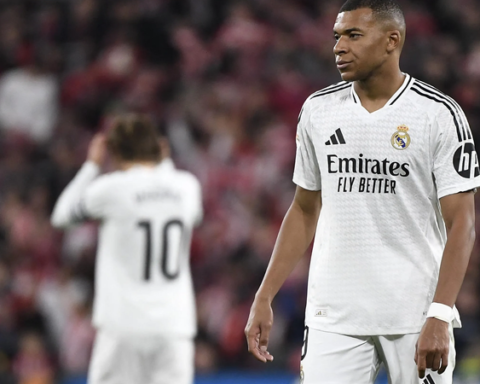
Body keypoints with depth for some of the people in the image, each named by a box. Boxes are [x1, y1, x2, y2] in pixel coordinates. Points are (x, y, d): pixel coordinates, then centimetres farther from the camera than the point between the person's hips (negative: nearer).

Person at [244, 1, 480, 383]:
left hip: (415, 318, -3)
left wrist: (439, 317, -17)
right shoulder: (318, 110, 8)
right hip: (333, 316, 3)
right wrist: (264, 298, 10)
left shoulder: (439, 114, -5)